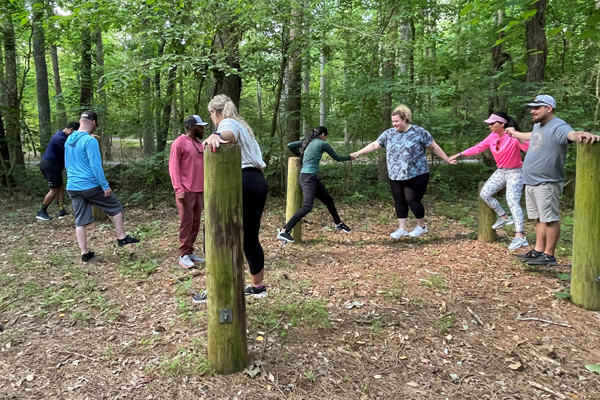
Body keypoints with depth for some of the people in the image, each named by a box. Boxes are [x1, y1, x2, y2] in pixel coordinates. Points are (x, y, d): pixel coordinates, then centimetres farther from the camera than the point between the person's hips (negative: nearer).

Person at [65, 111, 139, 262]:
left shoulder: (69, 140, 10)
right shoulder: (90, 141, -15)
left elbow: (67, 164, 20)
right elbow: (96, 166, -20)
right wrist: (105, 186, -15)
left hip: (72, 187, 7)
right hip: (90, 186, -7)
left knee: (80, 221, 9)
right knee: (115, 207, 13)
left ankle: (85, 254, 13)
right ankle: (121, 237, 17)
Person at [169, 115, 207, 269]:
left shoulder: (199, 144, 15)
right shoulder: (179, 143, -7)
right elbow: (173, 167, -11)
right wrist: (179, 189, -18)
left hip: (199, 190, 7)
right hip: (186, 191, -7)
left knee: (196, 222, 9)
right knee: (187, 221, -4)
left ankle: (190, 252, 17)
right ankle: (184, 255, 4)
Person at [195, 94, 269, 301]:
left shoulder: (228, 123, -2)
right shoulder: (242, 125, 27)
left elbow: (230, 133, -29)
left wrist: (217, 136, -50)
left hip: (242, 183, -9)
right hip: (259, 183, 10)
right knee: (250, 238, 17)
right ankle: (258, 286, 26)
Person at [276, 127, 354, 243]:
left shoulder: (307, 142, 15)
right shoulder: (322, 143, -2)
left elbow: (290, 145, 10)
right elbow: (337, 158, 8)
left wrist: (299, 155, 24)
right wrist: (350, 157, 25)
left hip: (313, 178, 9)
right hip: (308, 177, -9)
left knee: (328, 200, 21)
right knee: (307, 206, -20)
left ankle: (338, 223, 40)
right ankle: (284, 231, -25)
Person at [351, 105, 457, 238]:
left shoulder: (419, 132, -6)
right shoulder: (389, 133, 5)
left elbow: (434, 147, 0)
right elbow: (374, 145, 8)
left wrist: (447, 159, 1)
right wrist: (358, 153, 5)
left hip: (416, 175, -5)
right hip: (395, 177, 5)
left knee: (412, 201, -3)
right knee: (399, 201, 8)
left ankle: (421, 226, 20)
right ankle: (402, 228, 19)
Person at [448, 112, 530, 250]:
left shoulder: (513, 137, -21)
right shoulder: (492, 137, 0)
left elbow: (528, 148, -35)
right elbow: (478, 148, 7)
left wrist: (516, 135, -46)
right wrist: (459, 154, 5)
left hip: (515, 172, -8)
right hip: (500, 171, 8)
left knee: (512, 201, -18)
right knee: (485, 193, 4)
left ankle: (520, 237, -19)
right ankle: (504, 217, 20)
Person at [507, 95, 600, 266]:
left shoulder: (558, 126, -15)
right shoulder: (538, 125, 16)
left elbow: (572, 134, -37)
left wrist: (584, 135, -61)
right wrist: (515, 133, 57)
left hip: (547, 183, -10)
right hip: (531, 182, 10)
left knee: (550, 219, -4)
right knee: (540, 218, 15)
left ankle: (549, 255, 2)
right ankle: (538, 251, 23)